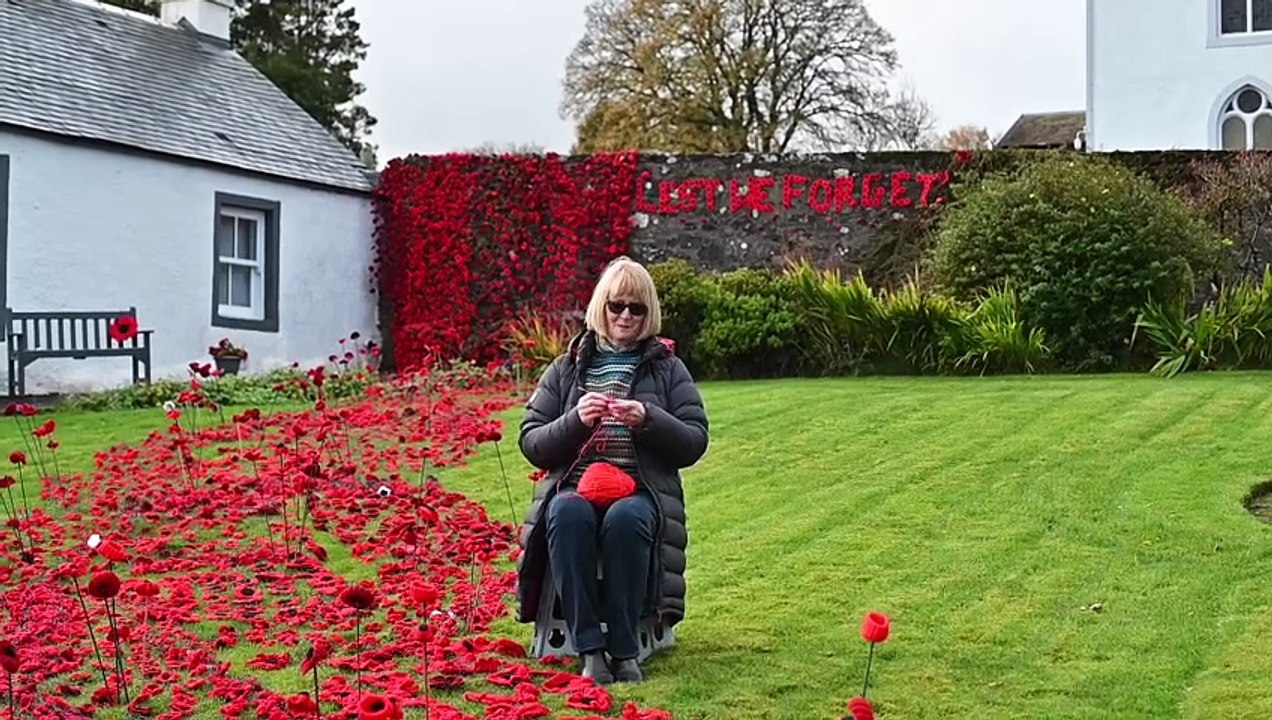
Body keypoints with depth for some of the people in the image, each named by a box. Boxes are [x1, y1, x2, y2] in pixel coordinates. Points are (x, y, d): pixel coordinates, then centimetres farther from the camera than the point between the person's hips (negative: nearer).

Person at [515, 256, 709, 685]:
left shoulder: (667, 368, 14)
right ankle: (589, 648, -33)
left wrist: (648, 420, -11)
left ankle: (624, 650, -29)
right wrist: (575, 420, -9)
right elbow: (531, 444, 10)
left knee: (627, 518, -37)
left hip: (642, 491, -1)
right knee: (568, 513, -36)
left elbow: (694, 443, 7)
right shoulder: (566, 368, 15)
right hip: (573, 486, 1)